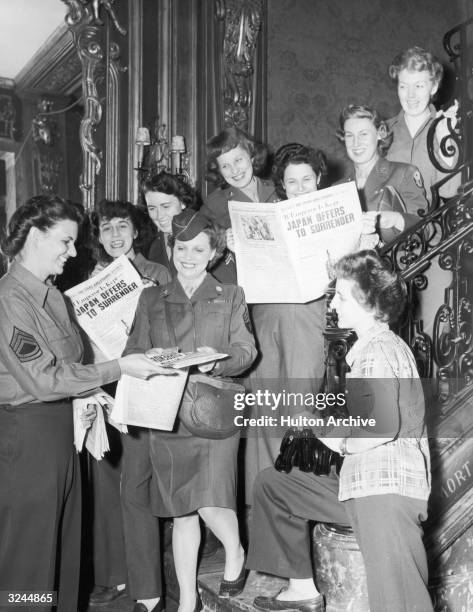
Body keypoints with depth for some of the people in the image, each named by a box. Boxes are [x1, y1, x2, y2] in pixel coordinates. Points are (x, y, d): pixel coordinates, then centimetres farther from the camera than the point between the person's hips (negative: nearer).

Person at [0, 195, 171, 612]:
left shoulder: (51, 294, 11)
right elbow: (42, 378, -20)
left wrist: (89, 394, 1)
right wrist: (118, 368, -17)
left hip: (62, 428, 9)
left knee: (66, 545, 17)